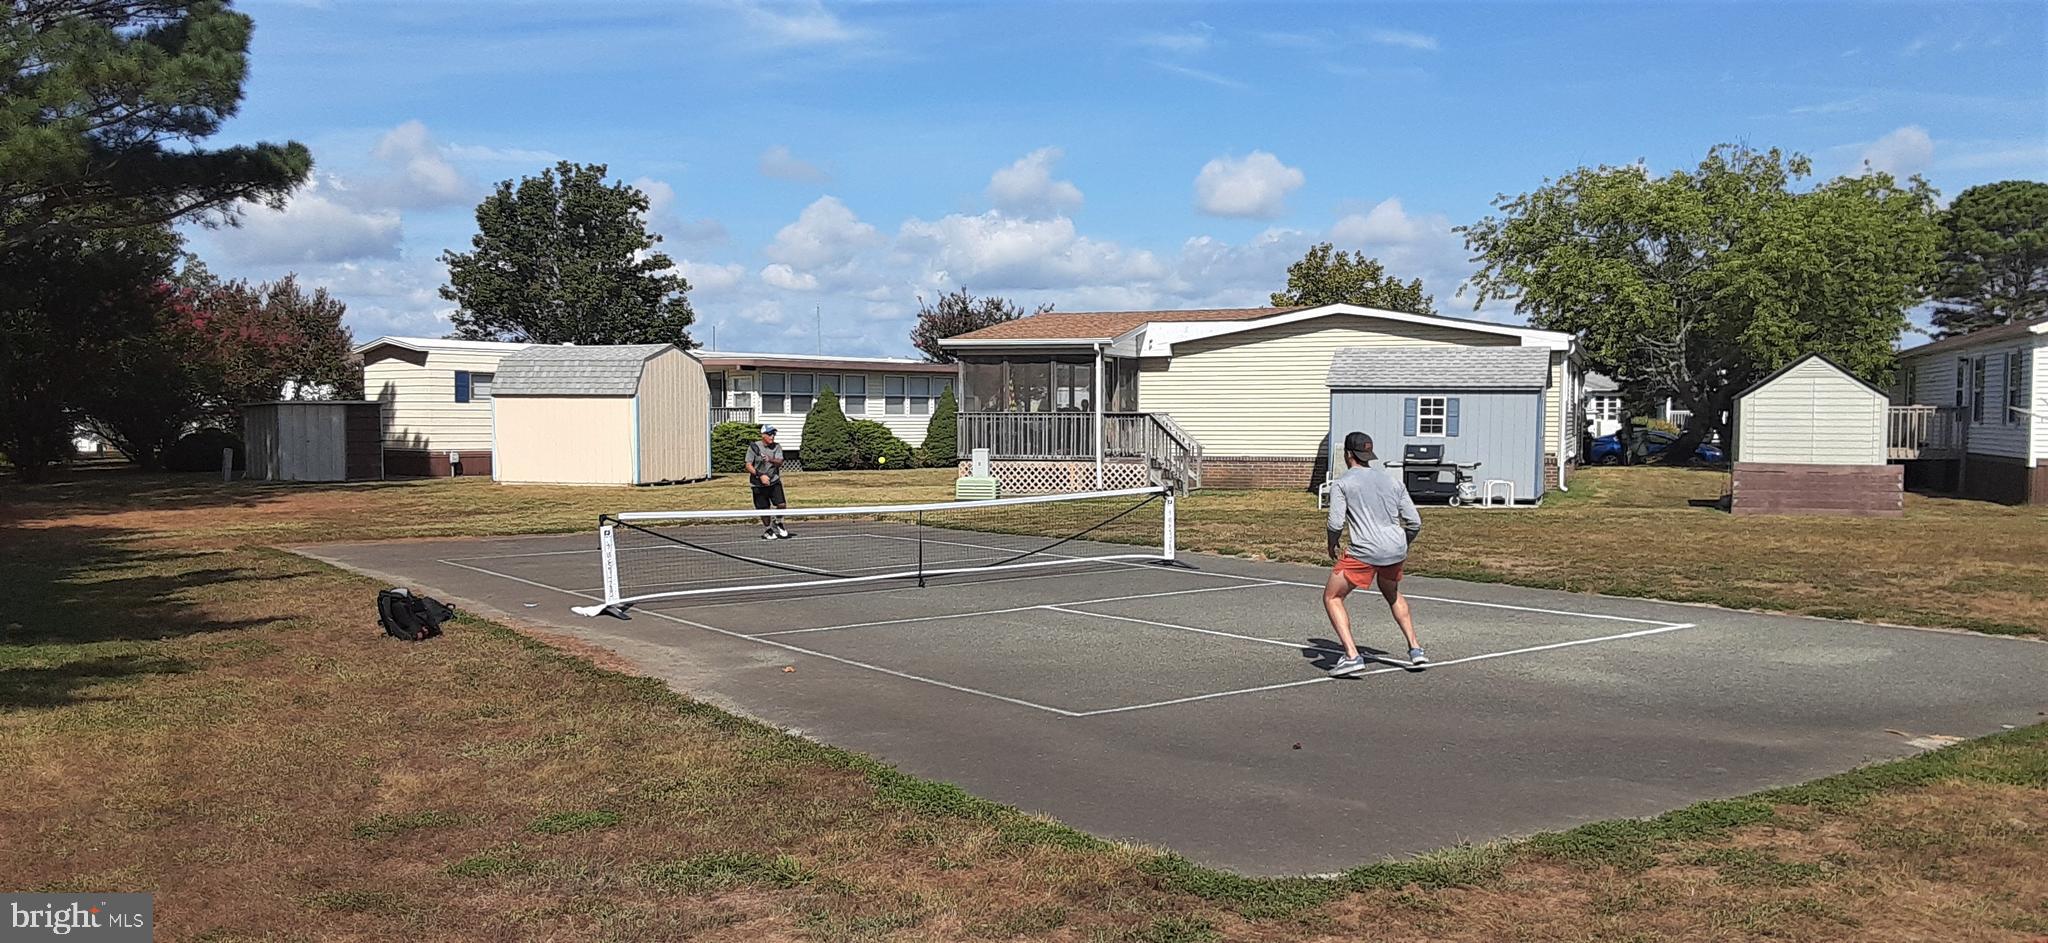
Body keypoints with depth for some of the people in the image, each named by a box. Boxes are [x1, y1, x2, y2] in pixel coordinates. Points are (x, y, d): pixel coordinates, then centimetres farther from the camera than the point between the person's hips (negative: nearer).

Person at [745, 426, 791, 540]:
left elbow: (780, 462, -12)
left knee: (782, 505, -10)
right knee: (764, 509, 3)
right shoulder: (753, 447, -5)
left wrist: (771, 460, -32)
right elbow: (748, 466, -8)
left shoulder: (777, 447, 3)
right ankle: (767, 529, 28)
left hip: (774, 482, 2)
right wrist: (760, 475, -20)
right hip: (759, 483, -2)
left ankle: (777, 523, 20)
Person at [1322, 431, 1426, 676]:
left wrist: (1333, 545, 11)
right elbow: (1415, 523, 15)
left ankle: (1352, 656, -6)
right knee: (1392, 594, 33)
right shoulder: (1392, 483, 18)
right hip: (1396, 550, 6)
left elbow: (1336, 523, -8)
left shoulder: (1341, 483, 3)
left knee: (1332, 598, 8)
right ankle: (1415, 649, 27)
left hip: (1365, 551, -6)